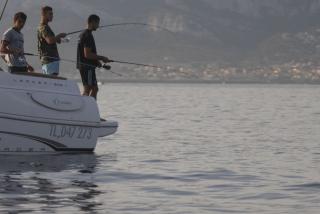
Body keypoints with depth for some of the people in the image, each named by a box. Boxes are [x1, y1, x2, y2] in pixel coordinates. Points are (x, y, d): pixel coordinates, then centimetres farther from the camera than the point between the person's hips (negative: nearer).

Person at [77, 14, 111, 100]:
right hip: (87, 67, -10)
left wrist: (97, 61, 15)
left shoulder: (83, 34, 17)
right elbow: (87, 54, -22)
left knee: (94, 89, 15)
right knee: (87, 90, -10)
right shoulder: (88, 36, -16)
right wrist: (101, 58, -12)